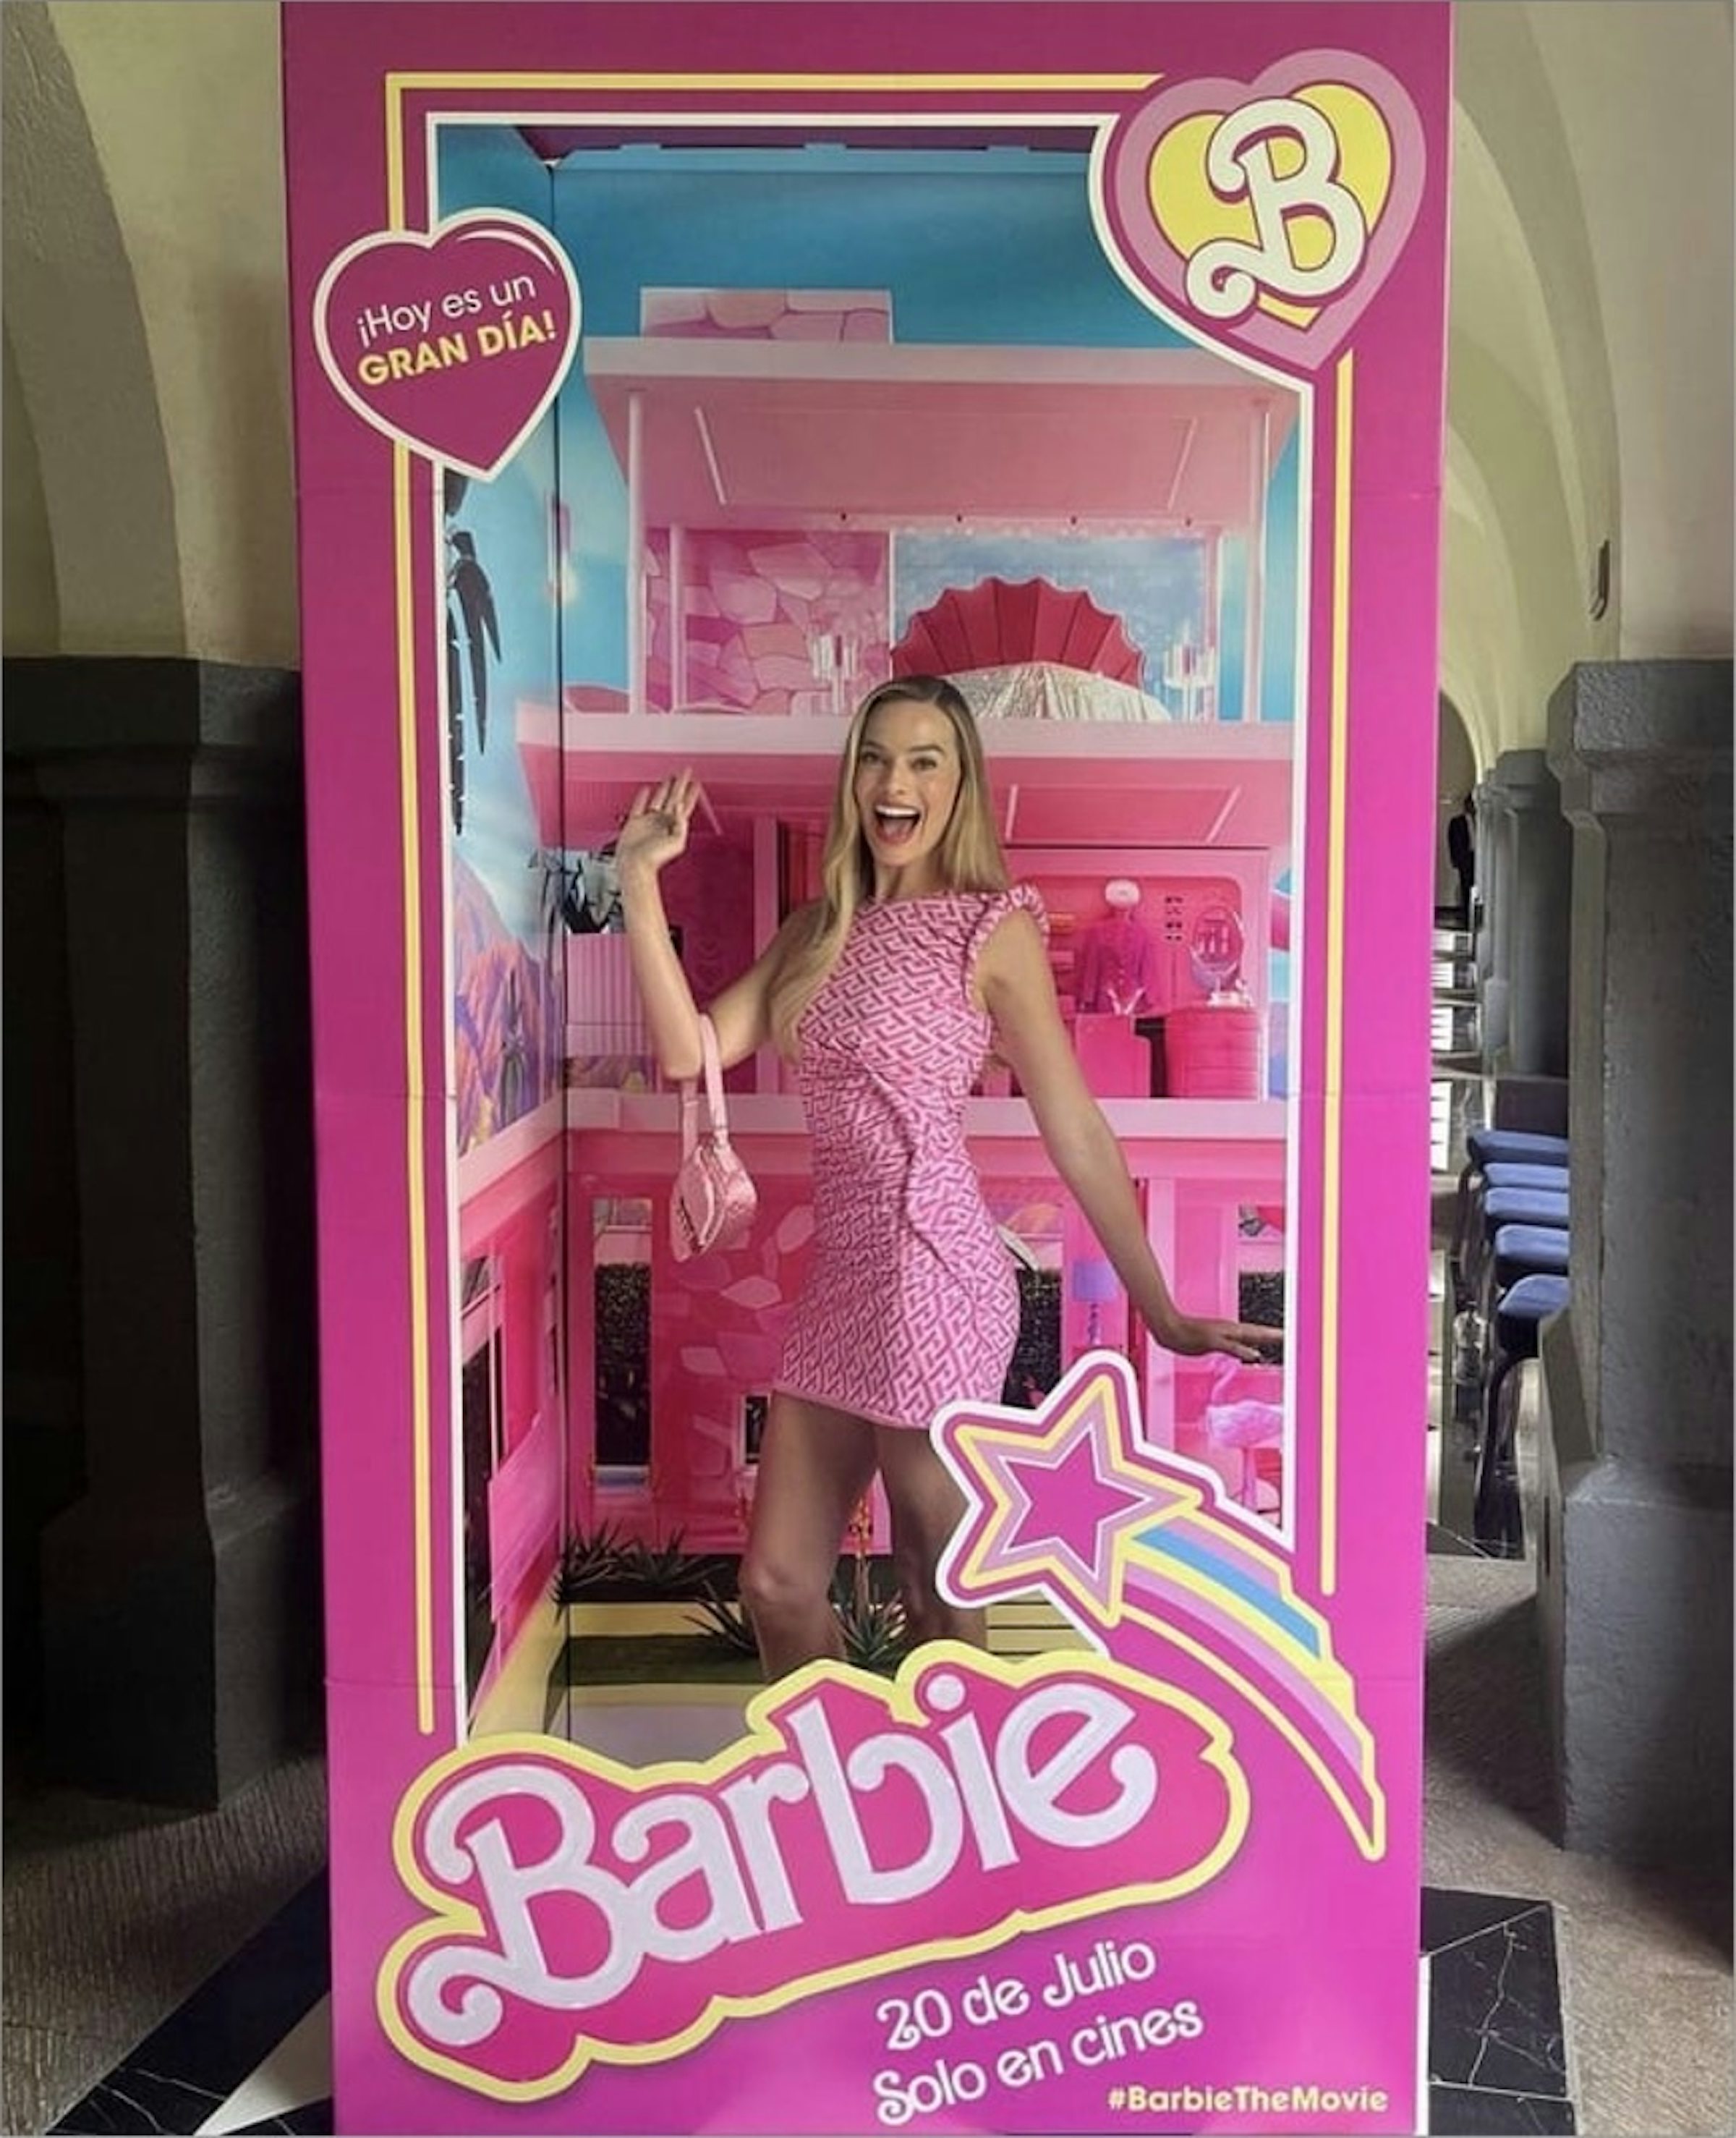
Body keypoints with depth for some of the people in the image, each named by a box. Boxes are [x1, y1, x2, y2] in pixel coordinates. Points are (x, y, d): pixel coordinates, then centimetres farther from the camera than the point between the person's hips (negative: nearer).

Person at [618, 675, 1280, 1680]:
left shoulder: (992, 928, -3)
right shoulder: (820, 930, 13)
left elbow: (1078, 1133, -4)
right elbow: (690, 1048, 3)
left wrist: (1164, 1314, -5)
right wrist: (641, 883, 1)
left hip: (932, 1274, -6)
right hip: (843, 1278, 6)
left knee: (939, 1599, 5)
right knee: (778, 1586, 11)